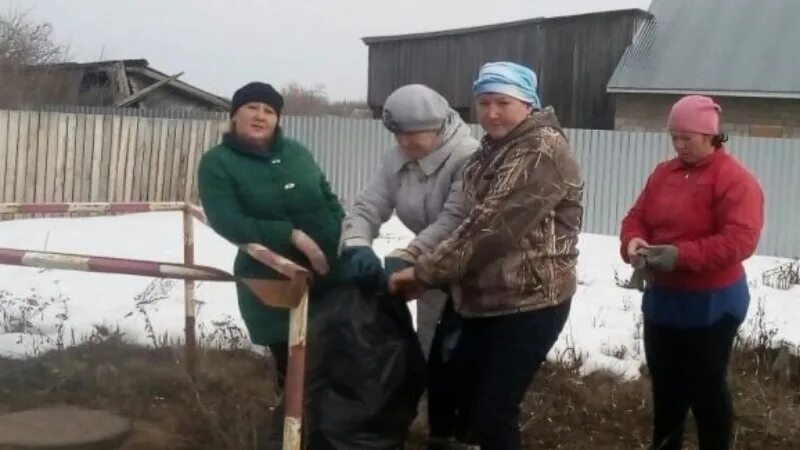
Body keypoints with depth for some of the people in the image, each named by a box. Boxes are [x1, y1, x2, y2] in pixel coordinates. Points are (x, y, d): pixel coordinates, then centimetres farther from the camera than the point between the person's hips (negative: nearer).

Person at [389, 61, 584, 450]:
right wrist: (431, 270, 5)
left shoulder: (545, 151, -17)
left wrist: (425, 271, -19)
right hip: (487, 298, 9)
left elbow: (491, 226, -23)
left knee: (493, 411, -5)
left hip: (531, 300, -9)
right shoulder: (489, 152, 13)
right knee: (464, 392, 17)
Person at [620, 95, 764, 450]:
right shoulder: (664, 173, 8)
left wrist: (681, 255, -31)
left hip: (710, 304, -7)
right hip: (662, 297, 7)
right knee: (665, 384, 18)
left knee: (706, 388, 4)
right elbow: (636, 217, 9)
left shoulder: (735, 179, -14)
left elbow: (739, 240, -23)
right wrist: (633, 243, -15)